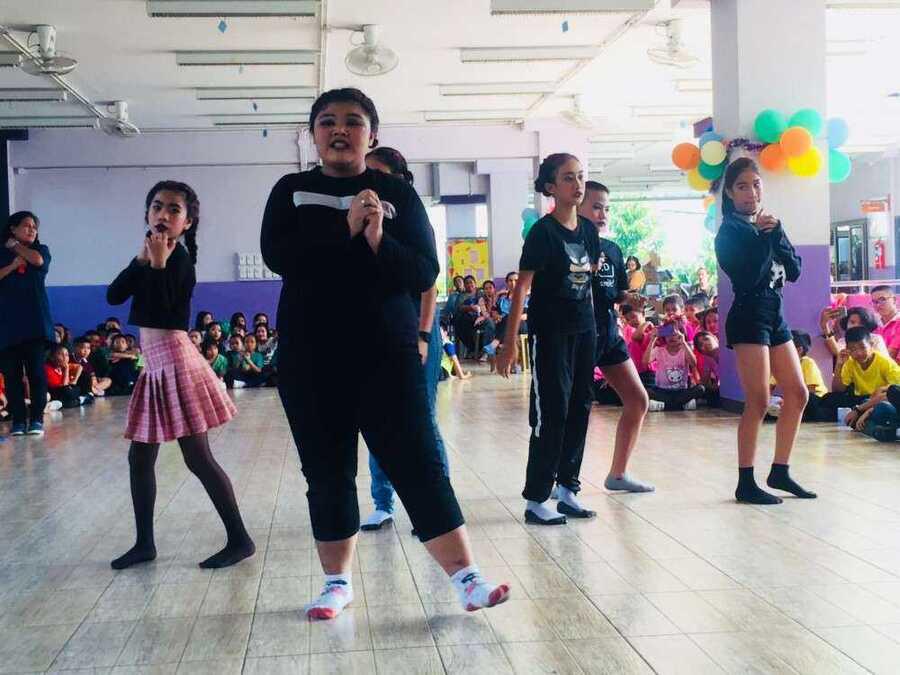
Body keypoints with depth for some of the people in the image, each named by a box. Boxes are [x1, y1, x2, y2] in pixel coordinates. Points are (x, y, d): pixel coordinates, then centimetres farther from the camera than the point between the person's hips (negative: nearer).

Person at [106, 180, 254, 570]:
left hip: (175, 362, -9)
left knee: (198, 458, -8)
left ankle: (240, 540, -1)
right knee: (139, 457, 11)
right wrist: (141, 260, -6)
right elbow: (113, 296, 4)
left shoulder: (179, 258, -10)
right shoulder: (156, 256, 14)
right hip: (155, 365, 9)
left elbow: (162, 308, -23)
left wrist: (158, 262, -22)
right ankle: (144, 543, 21)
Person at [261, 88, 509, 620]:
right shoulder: (291, 191, 7)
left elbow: (425, 273, -4)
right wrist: (344, 229, -19)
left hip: (388, 353, -1)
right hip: (310, 357, 2)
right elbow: (278, 256, -10)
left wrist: (377, 239, -20)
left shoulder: (397, 193, 4)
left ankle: (466, 576, -1)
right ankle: (338, 581, 22)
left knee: (418, 462, -5)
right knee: (327, 472, 8)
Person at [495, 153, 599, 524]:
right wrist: (510, 341, -19)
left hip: (584, 329, 7)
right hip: (549, 332, -7)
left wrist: (592, 323, 15)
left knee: (579, 409, 9)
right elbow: (522, 286, -14)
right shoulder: (542, 231, -12)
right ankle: (536, 500, 3)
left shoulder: (588, 229, 7)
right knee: (551, 413, -5)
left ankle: (567, 489, 19)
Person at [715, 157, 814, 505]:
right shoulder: (730, 231, -6)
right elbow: (746, 277, -19)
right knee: (758, 401, -11)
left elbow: (795, 270, 7)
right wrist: (765, 236, -12)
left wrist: (776, 234, -7)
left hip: (775, 315, 8)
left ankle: (780, 471, 18)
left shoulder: (768, 224, 15)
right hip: (748, 316, -8)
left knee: (797, 394, 8)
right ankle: (746, 483, -5)